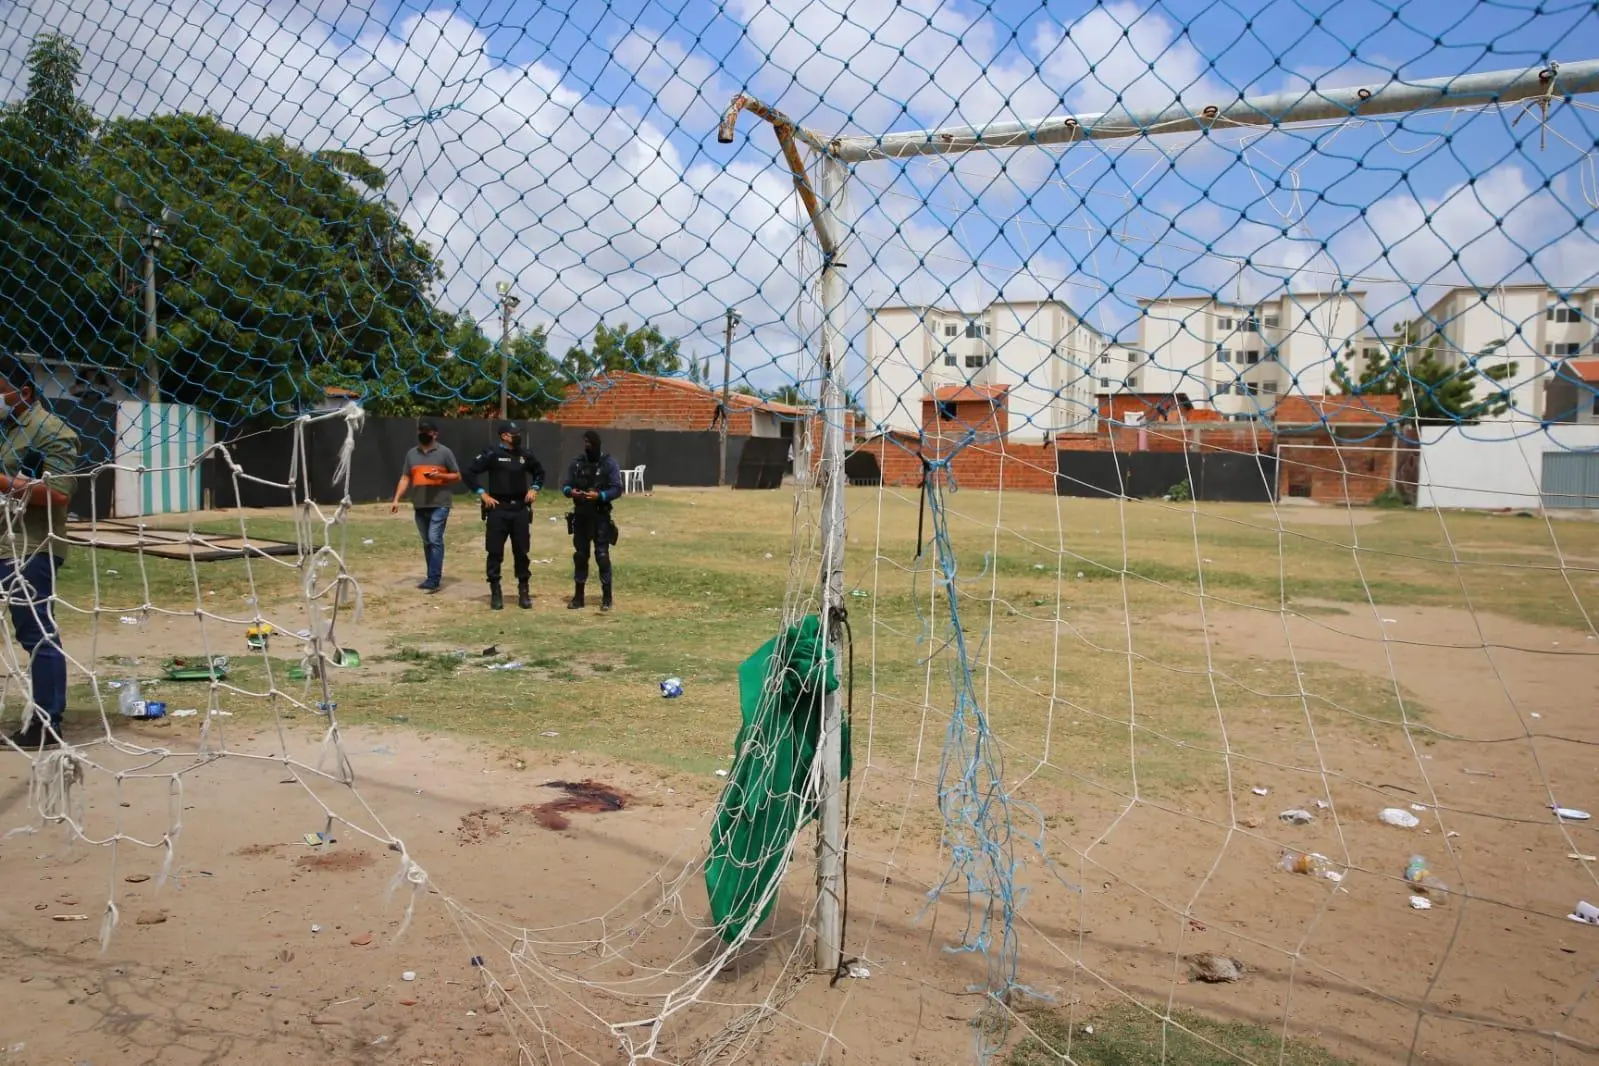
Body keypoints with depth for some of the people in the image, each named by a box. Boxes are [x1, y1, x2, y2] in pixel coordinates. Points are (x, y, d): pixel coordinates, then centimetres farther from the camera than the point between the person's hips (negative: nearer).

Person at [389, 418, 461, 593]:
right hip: (419, 506, 5)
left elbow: (457, 476, 2)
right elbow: (405, 478, 13)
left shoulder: (444, 452, 0)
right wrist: (396, 499, 4)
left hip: (439, 505, -5)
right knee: (427, 542, 10)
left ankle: (433, 580, -12)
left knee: (435, 540, -12)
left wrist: (439, 476, -15)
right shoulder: (411, 454, 13)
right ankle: (432, 577, 18)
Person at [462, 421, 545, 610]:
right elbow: (469, 473, -7)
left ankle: (523, 592, 17)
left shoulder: (525, 455, 8)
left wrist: (534, 488, 9)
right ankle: (495, 593, 10)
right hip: (498, 509, -4)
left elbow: (539, 472, 25)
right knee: (495, 552, 1)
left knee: (521, 552, 8)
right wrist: (483, 494, -11)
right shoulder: (491, 454, -6)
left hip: (521, 509, 4)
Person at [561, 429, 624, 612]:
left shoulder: (609, 463, -6)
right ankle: (578, 596, 19)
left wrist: (599, 495, -26)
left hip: (600, 516, -4)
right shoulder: (577, 463, 7)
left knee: (602, 555, -3)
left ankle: (606, 597, 6)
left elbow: (617, 489, -10)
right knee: (580, 555, 10)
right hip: (580, 515, 4)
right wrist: (570, 492, -16)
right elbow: (565, 485, 7)